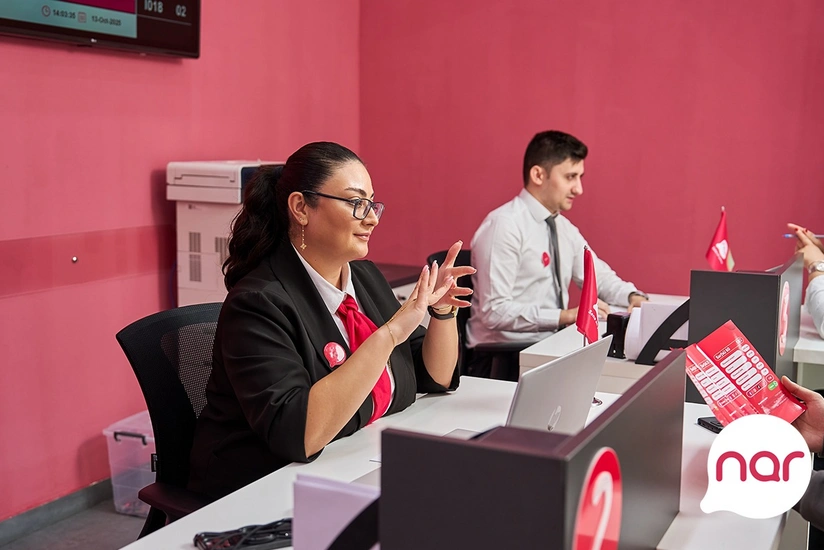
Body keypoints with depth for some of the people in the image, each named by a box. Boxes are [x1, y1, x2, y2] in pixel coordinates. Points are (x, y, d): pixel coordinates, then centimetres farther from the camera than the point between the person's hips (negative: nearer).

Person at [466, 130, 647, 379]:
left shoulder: (564, 227, 12)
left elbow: (600, 278, 20)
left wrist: (633, 297, -1)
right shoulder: (504, 226, -15)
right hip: (503, 357, -8)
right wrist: (566, 315, -24)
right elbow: (494, 311, -21)